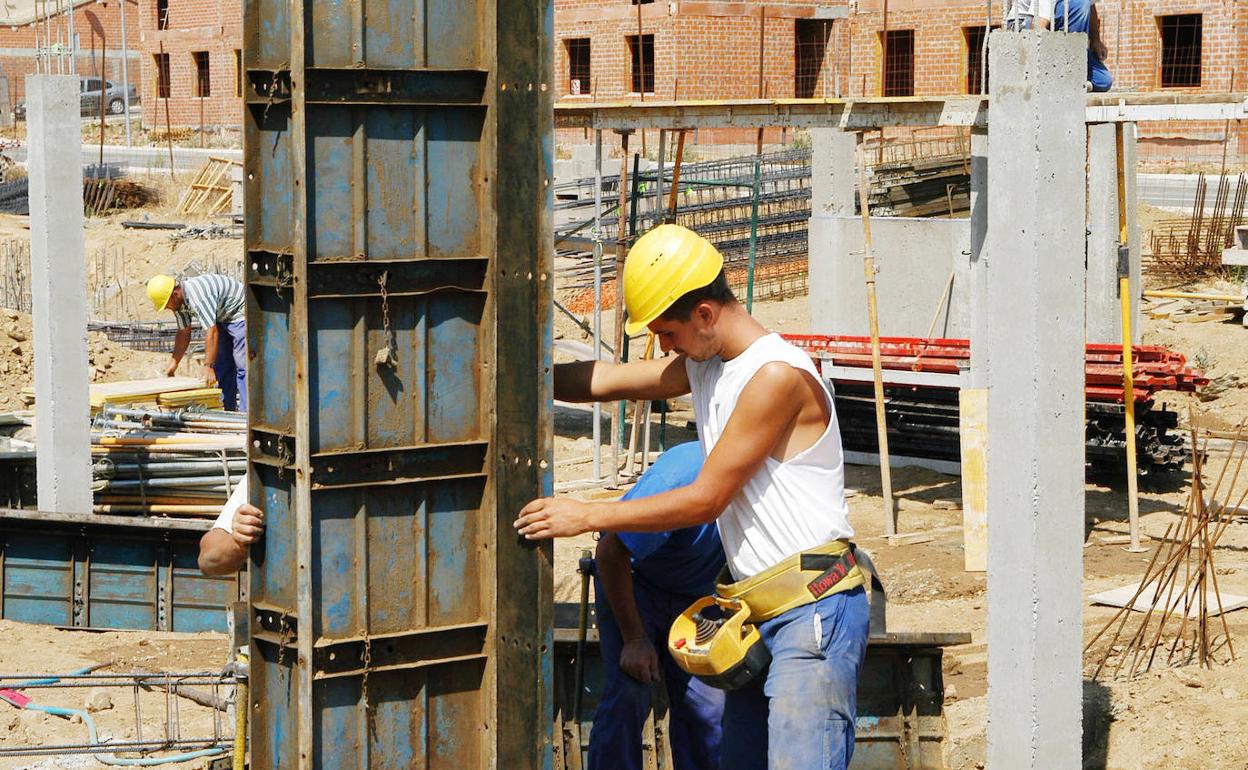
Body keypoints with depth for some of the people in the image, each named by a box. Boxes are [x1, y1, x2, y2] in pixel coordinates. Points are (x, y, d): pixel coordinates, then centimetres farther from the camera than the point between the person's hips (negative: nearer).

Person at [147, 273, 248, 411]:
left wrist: (208, 367, -32)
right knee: (222, 368, 10)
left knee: (242, 366, -16)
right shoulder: (179, 300, -3)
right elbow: (184, 333, 7)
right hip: (223, 320, 10)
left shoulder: (197, 295, -33)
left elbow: (211, 332, -34)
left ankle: (245, 414, -17)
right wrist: (174, 364, 5)